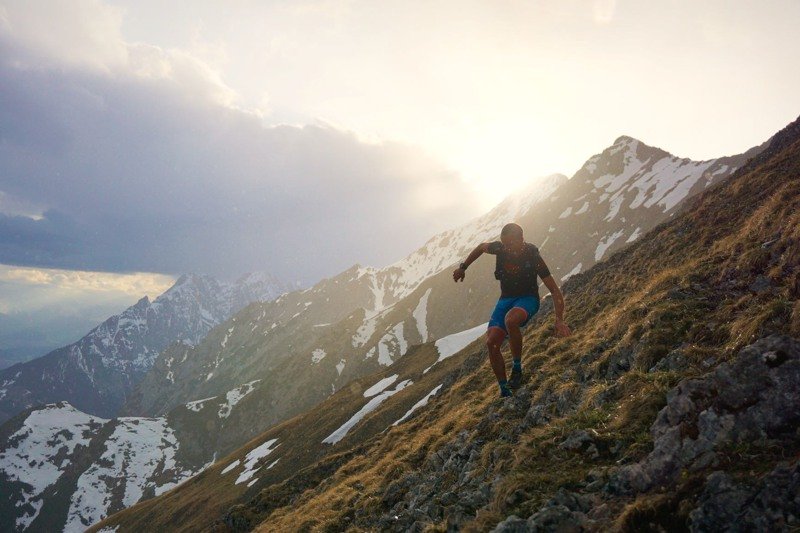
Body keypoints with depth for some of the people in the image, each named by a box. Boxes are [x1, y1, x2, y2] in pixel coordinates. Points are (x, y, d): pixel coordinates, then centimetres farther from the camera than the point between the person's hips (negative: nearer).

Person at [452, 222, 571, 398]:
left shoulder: (533, 257, -22)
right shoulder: (500, 248, -12)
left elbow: (555, 291, -21)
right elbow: (482, 247, 14)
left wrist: (559, 320, -31)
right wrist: (463, 267, 14)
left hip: (527, 299, -4)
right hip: (505, 299, 5)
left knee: (510, 320, -39)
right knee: (492, 343, -14)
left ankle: (517, 368, -18)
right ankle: (504, 391, -2)